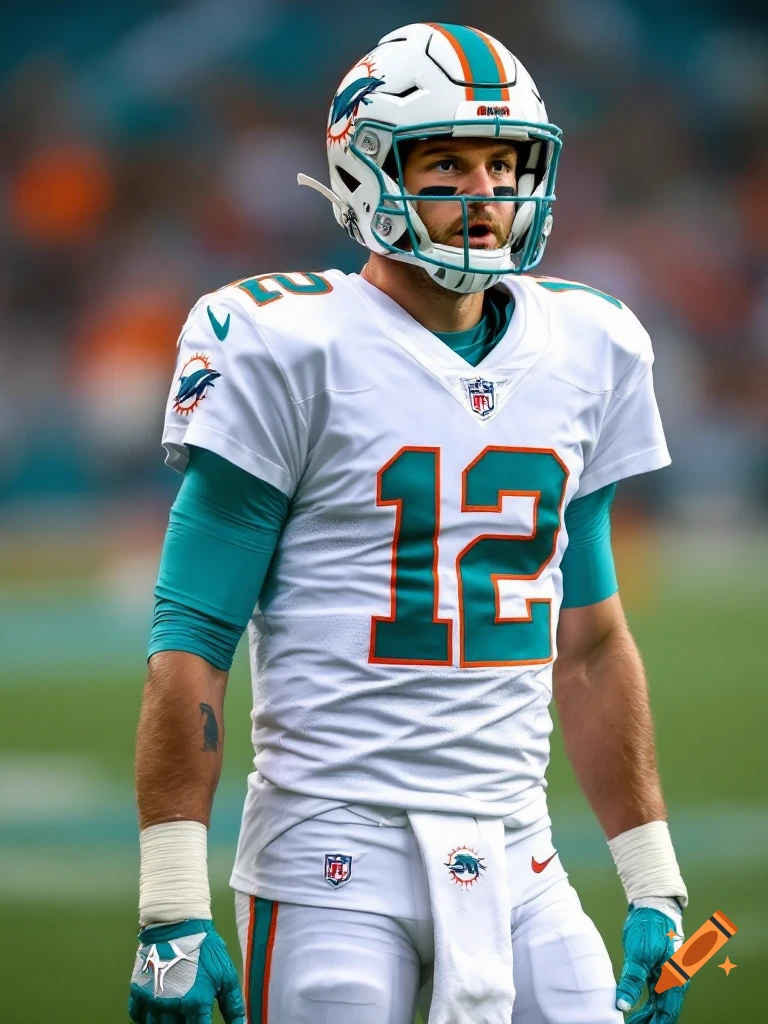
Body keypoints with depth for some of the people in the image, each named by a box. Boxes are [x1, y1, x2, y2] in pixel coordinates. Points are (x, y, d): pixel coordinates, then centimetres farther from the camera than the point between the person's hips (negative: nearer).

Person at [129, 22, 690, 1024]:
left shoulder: (584, 352, 10)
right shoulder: (292, 353, -7)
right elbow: (192, 641, -7)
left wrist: (654, 883, 15)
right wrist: (173, 910, -12)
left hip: (515, 856, 5)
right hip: (336, 859, -5)